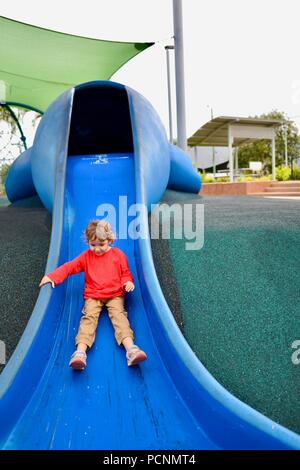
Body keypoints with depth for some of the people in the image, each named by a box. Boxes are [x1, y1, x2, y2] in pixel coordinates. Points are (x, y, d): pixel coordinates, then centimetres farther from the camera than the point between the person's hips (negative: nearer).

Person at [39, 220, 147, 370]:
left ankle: (131, 349, -41)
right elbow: (69, 266, 3)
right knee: (88, 317, -21)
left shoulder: (118, 254, 5)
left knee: (119, 315, -24)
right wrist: (52, 276, -9)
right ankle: (80, 352, -38)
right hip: (92, 296, 1)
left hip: (115, 295, -1)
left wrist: (128, 281, -12)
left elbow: (125, 273, 11)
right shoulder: (86, 256, 8)